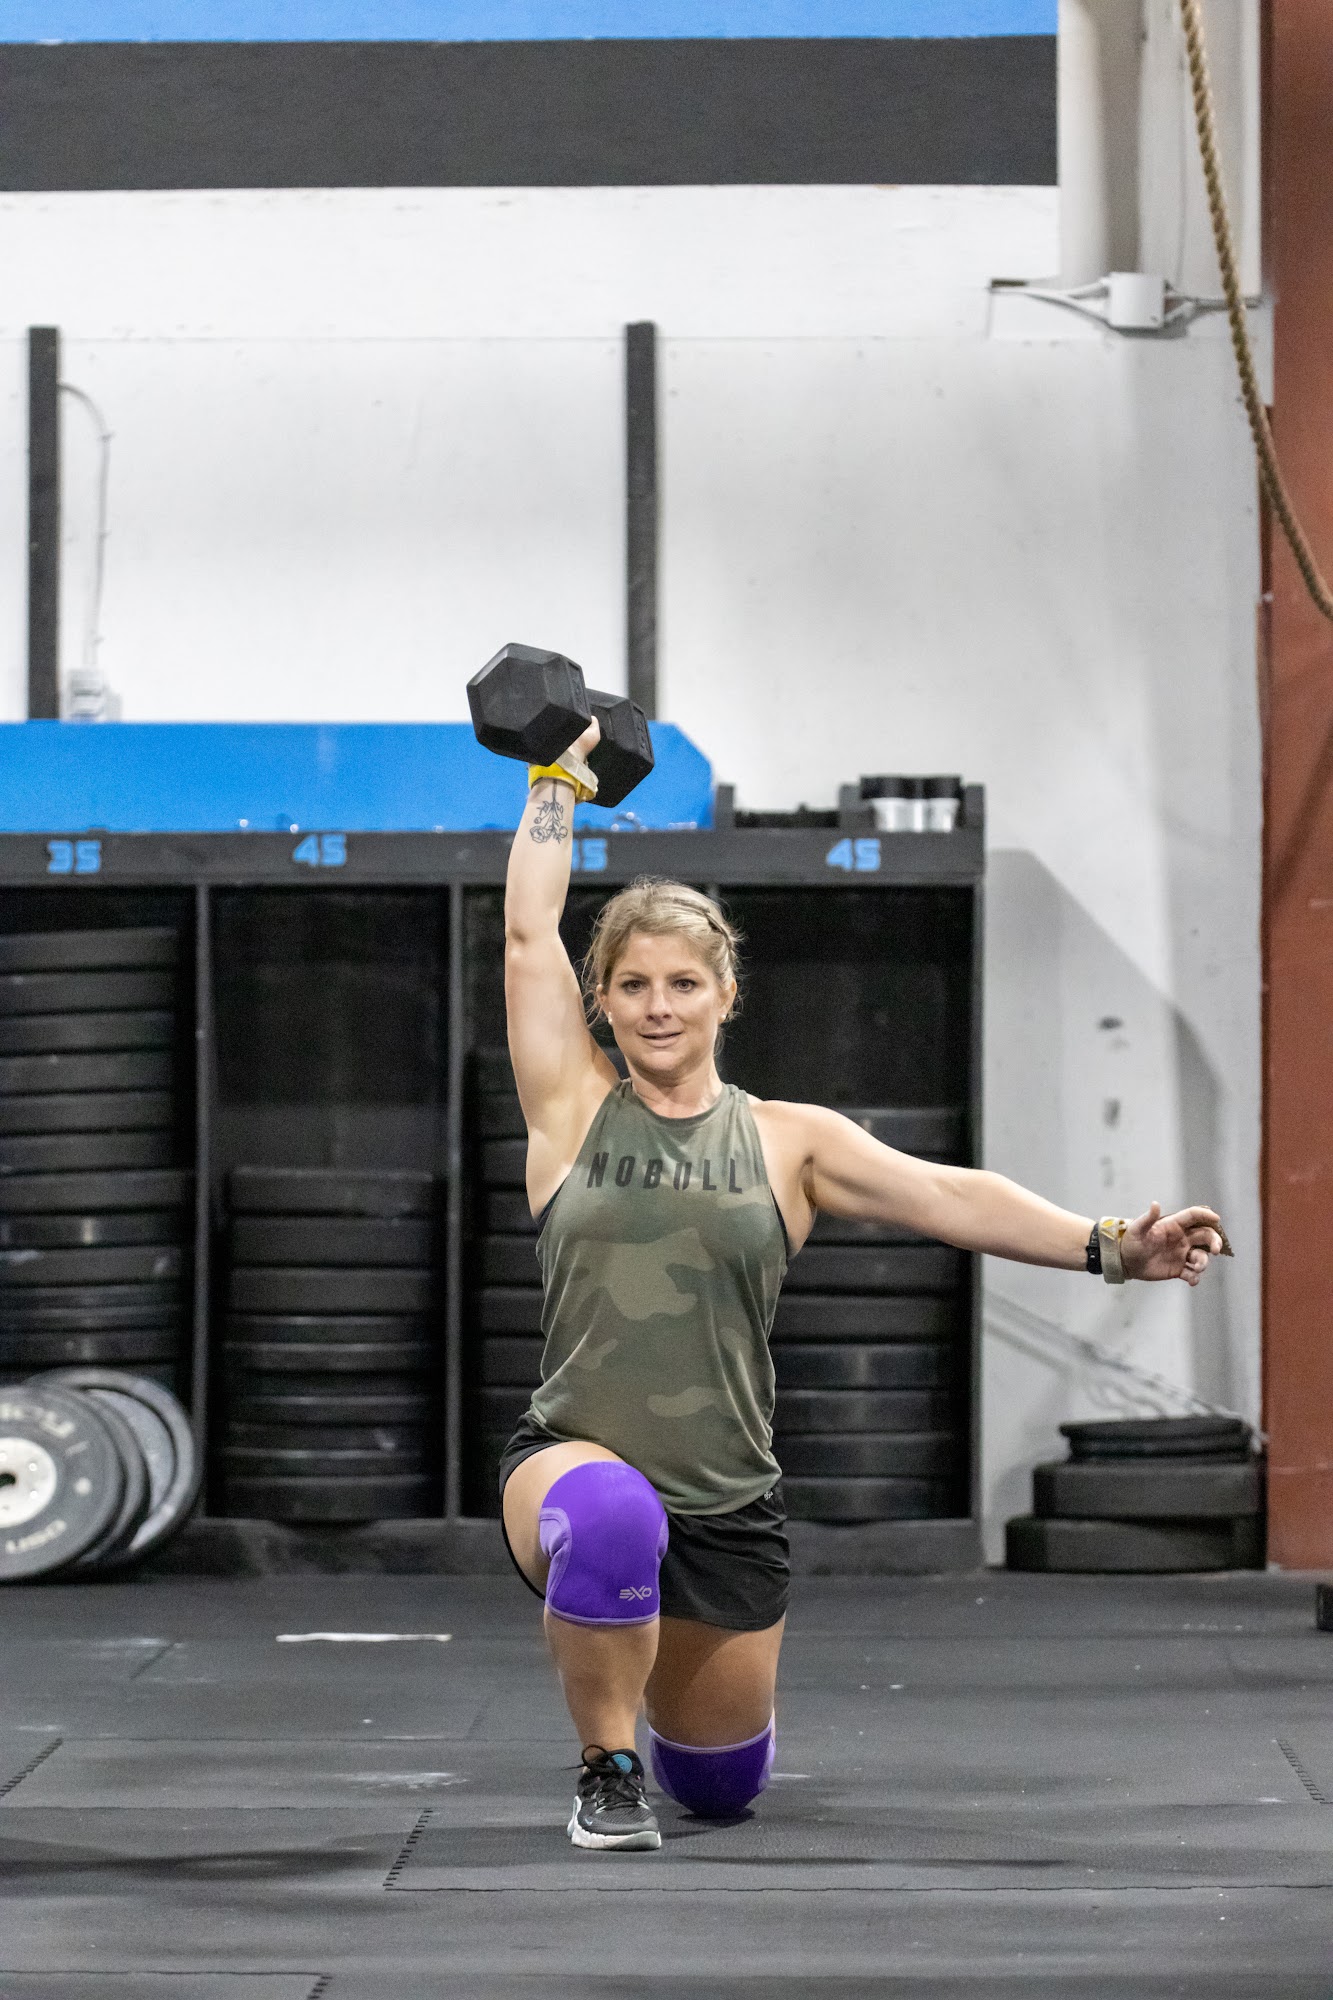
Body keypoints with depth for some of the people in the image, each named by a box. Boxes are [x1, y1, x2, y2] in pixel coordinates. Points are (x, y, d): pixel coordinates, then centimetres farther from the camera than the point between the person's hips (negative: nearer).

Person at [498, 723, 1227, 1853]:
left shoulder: (786, 1141, 3)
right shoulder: (575, 1111, 2)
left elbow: (943, 1195, -5)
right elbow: (529, 937, -1)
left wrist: (1109, 1247, -15)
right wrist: (559, 783, 4)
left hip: (728, 1507, 2)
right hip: (576, 1460, -2)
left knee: (723, 1783, 15)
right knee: (607, 1516, -40)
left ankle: (652, 1689, 55)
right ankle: (608, 1768, -15)